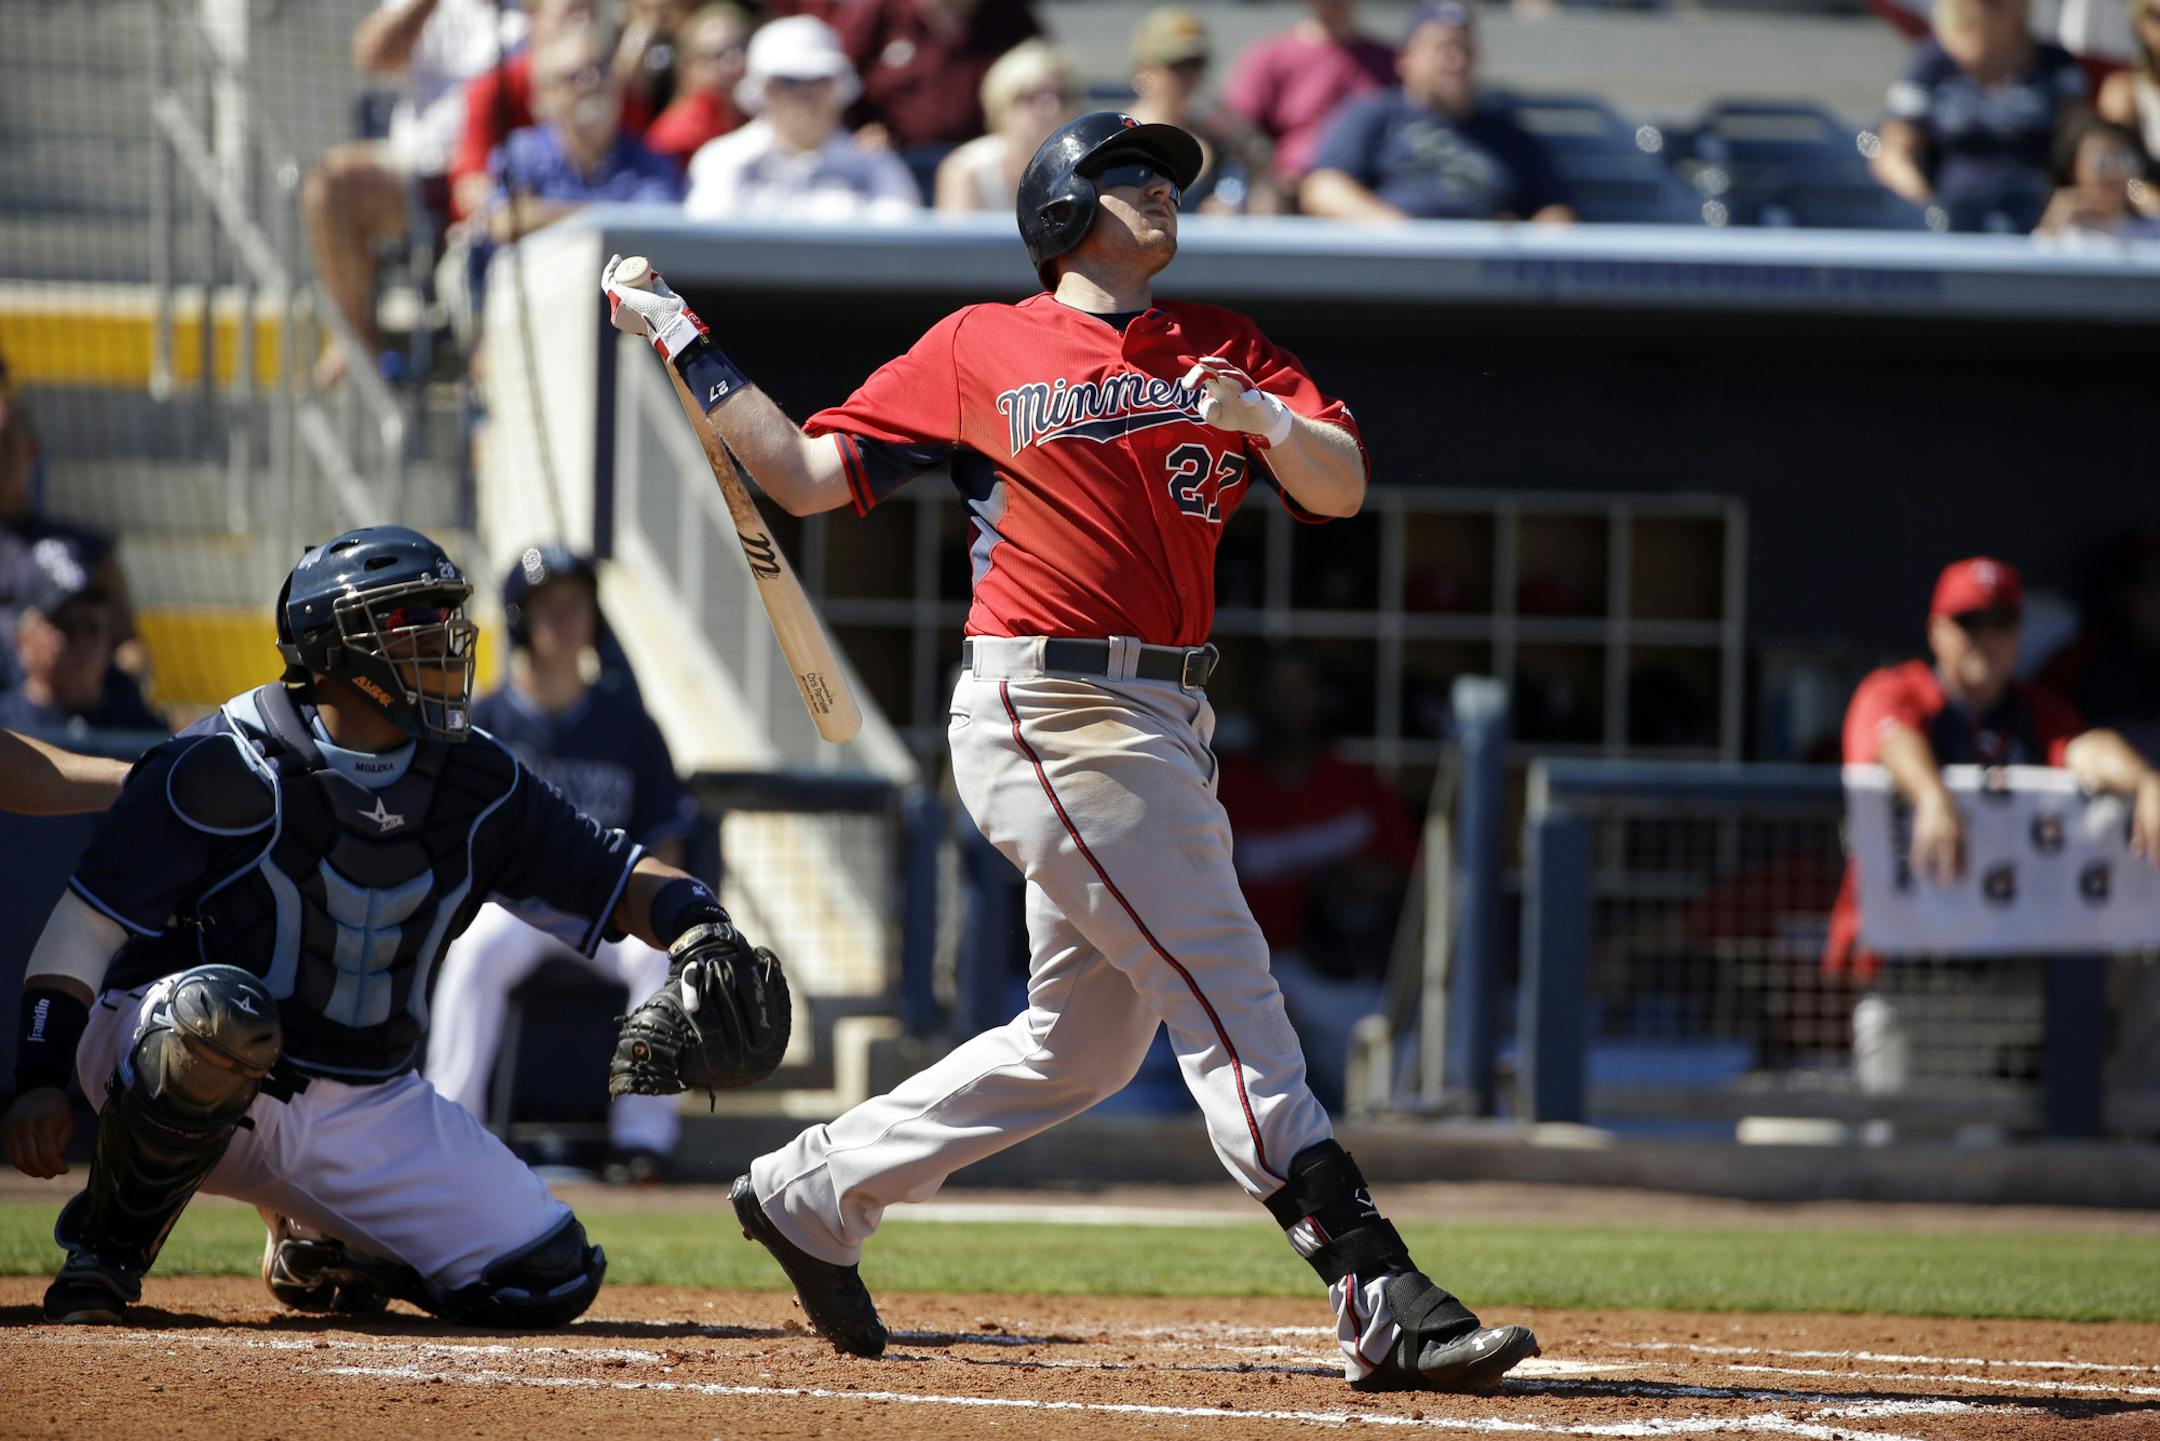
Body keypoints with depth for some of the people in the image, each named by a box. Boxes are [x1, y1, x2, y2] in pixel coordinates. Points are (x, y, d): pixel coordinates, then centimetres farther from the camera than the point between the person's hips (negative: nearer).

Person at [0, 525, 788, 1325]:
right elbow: (84, 927, -13)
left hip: (362, 1108, 5)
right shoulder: (226, 768, -13)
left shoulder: (474, 782, 3)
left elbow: (614, 875, 8)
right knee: (220, 1013, -41)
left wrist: (699, 930, -14)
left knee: (546, 1278, -4)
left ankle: (317, 1247, 23)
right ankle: (105, 1251, -17)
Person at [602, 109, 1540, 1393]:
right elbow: (806, 474, 9)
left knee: (1084, 1040, 13)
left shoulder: (1224, 349, 15)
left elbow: (1341, 487, 2)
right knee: (1225, 990, -16)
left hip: (1165, 728, 7)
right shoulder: (979, 349, 5)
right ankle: (1384, 1303, -23)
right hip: (1048, 709, -6)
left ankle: (811, 1193, 30)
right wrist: (688, 350, 6)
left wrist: (1267, 419, -18)